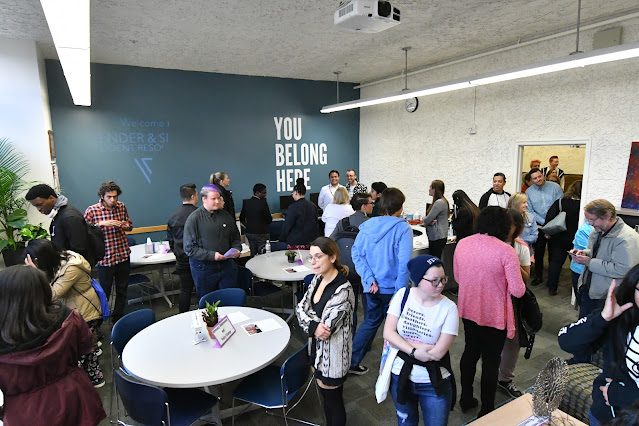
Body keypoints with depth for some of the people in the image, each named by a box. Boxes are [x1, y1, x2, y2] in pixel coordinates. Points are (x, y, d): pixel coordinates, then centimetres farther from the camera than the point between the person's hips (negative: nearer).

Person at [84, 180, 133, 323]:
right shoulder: (91, 210, -9)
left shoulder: (121, 206, 3)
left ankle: (118, 319, 32)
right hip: (105, 258, -4)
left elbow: (130, 225, 16)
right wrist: (101, 224, -24)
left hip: (123, 255, 4)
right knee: (104, 292, 5)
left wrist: (124, 225, -6)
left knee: (122, 290, 15)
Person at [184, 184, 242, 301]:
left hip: (227, 265, 4)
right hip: (203, 268, -4)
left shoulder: (226, 216, 7)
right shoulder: (194, 218, -9)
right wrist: (212, 255, -21)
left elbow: (235, 238, 19)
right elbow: (189, 248, -12)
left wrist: (237, 249, -3)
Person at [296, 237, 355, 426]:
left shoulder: (343, 290, -28)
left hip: (332, 354, -7)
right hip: (317, 348, 7)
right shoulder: (318, 279, -3)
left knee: (333, 400, 14)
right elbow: (301, 307, -5)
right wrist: (314, 325, -22)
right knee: (325, 394, 26)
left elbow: (327, 329, -28)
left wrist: (310, 325, -12)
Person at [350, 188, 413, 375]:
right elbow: (404, 263, -21)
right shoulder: (403, 228, -15)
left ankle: (351, 362, 29)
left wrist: (369, 279, -9)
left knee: (370, 321, 23)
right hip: (392, 288, -4)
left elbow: (356, 253, -5)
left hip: (371, 287, 5)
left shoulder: (367, 226, 0)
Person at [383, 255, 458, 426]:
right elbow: (388, 333, -14)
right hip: (400, 376, 2)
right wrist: (415, 351, -23)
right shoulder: (403, 295, -11)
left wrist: (404, 343, -17)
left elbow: (438, 352, -19)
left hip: (434, 383, -2)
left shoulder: (449, 308, -16)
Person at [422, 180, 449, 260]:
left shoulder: (439, 203, -18)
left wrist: (424, 218, 3)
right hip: (435, 236, 10)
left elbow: (427, 220, -19)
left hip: (437, 238, -10)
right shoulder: (440, 201, 14)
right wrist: (430, 222, -9)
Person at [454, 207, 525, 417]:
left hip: (468, 311, 5)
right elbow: (518, 291, -17)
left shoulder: (462, 244, -6)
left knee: (470, 352, 23)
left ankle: (466, 399, 39)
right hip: (494, 316, -4)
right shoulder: (506, 251, -21)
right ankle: (486, 411, 28)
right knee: (490, 361, 12)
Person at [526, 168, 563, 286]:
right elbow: (529, 212, -3)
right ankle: (538, 276, 21)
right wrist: (544, 222, -13)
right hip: (539, 226, 1)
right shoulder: (529, 192, -1)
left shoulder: (555, 187, -4)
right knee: (538, 252, 8)